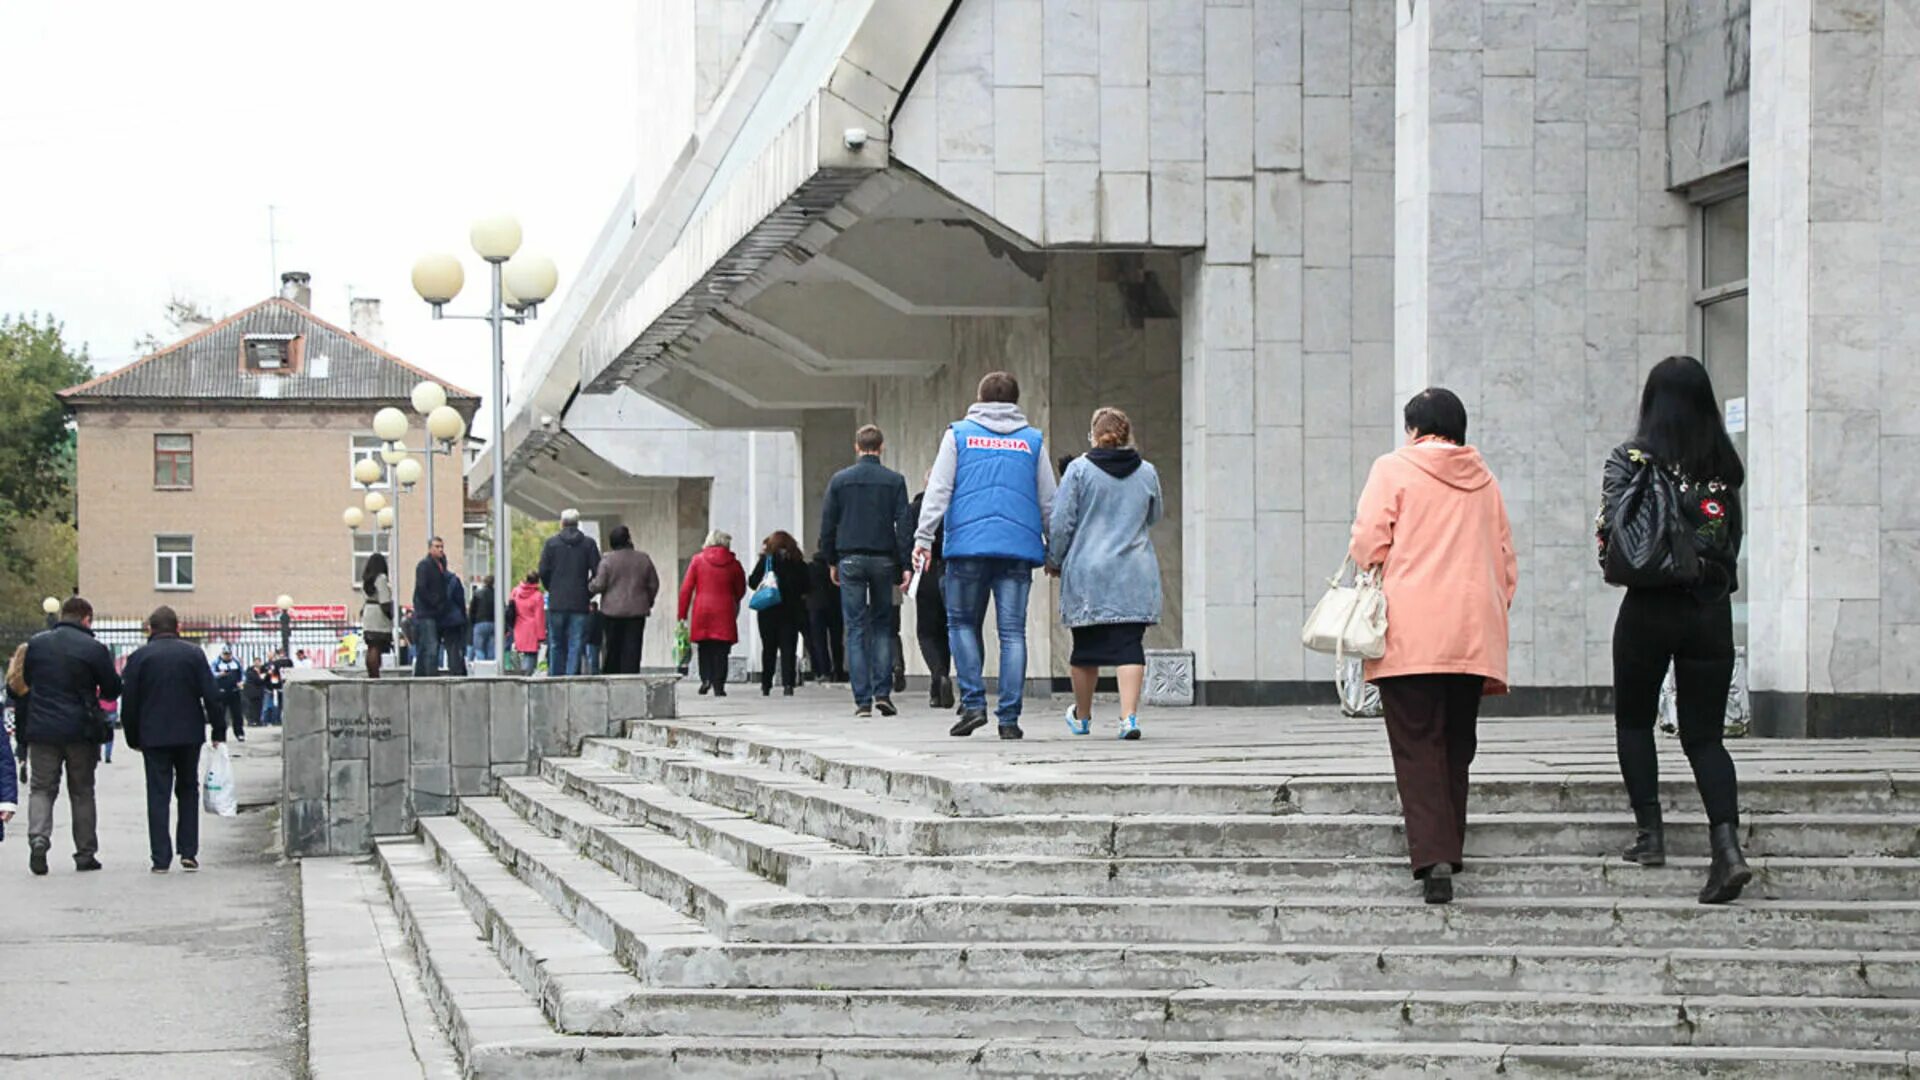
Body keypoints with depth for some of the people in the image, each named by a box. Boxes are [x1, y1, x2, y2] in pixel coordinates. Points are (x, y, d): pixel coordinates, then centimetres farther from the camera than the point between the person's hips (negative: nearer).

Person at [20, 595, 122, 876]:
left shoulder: (36, 643, 2)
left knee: (42, 789, 8)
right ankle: (85, 853, 12)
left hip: (41, 729, 2)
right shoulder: (94, 649, -9)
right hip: (80, 731, -2)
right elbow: (112, 690, -1)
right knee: (82, 792, 10)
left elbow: (27, 678, 17)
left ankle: (38, 837, -16)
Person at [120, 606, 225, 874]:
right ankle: (188, 852, 7)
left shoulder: (139, 657, -1)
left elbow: (130, 702, 0)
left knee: (158, 794, 1)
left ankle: (161, 858, -3)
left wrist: (133, 739, 9)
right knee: (188, 791, 13)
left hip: (154, 736, -1)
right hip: (189, 734, 1)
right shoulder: (193, 654, 1)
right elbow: (212, 695, -3)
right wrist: (219, 731, 3)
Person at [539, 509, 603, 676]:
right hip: (579, 604, -1)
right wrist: (588, 592, 9)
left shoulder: (551, 542, 2)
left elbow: (543, 571, -1)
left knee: (556, 645, 9)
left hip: (556, 602, 1)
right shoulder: (589, 543, 2)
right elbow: (597, 572, -2)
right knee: (576, 645, 0)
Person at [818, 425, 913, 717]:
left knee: (856, 630, 1)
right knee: (882, 626, 11)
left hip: (851, 560, 0)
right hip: (883, 560, 0)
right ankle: (882, 692, 0)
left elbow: (827, 525, 3)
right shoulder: (894, 481, 1)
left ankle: (862, 700, -4)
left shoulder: (840, 480, 2)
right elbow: (903, 525, -3)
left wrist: (832, 562, 13)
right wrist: (905, 566, -1)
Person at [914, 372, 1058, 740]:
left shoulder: (958, 434, 8)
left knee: (962, 623, 11)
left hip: (968, 545, -1)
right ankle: (1009, 717, -1)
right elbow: (1049, 502, 14)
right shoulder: (1033, 440, 13)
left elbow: (938, 489, 0)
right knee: (1012, 632, 2)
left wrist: (923, 537, -1)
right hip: (1019, 548, 1)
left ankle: (973, 702, -3)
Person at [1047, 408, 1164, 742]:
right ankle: (1129, 715, -16)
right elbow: (1154, 517, 20)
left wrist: (1054, 560, 10)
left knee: (1086, 646, 10)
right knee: (1129, 645, -2)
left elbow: (1061, 522, -3)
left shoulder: (1079, 469, -3)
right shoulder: (1147, 472, 5)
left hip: (1086, 573, -1)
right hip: (1135, 575, 1)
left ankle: (1082, 716, 26)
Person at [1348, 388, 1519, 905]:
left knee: (1417, 746, -5)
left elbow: (1368, 543, -5)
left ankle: (1433, 857, -18)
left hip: (1410, 634, -4)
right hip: (1475, 637, 4)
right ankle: (1447, 853, 14)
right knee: (1457, 745, 13)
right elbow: (1506, 560, 18)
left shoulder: (1394, 469, 3)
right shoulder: (1484, 479, 16)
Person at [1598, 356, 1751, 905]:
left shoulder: (1632, 458, -7)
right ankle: (1727, 845, -12)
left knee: (1634, 721, 17)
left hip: (1649, 609, -3)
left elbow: (1612, 532, -13)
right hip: (1712, 609, 3)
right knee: (1704, 733, 5)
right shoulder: (1724, 465, 5)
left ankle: (1650, 833, 12)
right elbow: (1734, 538, 8)